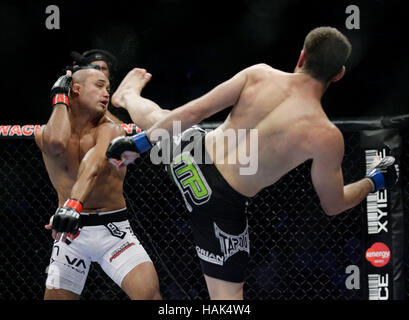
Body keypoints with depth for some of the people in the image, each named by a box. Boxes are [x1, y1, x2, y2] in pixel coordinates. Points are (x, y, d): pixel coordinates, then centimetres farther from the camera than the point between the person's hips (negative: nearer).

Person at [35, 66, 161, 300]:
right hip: (72, 230, 2)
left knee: (149, 290, -22)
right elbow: (56, 142, -26)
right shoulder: (45, 132, 1)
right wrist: (60, 100, -9)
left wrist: (74, 202, -48)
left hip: (112, 228, -2)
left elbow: (94, 164, -28)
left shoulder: (110, 130, -6)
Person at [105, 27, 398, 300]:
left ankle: (129, 96, 70)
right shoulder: (327, 137, -19)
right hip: (223, 202, -5)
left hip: (190, 155, 5)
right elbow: (333, 205, -5)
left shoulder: (259, 74, -12)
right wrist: (375, 181, 13)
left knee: (162, 121, 38)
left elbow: (192, 113, -10)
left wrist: (139, 144, -2)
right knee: (228, 293, 8)